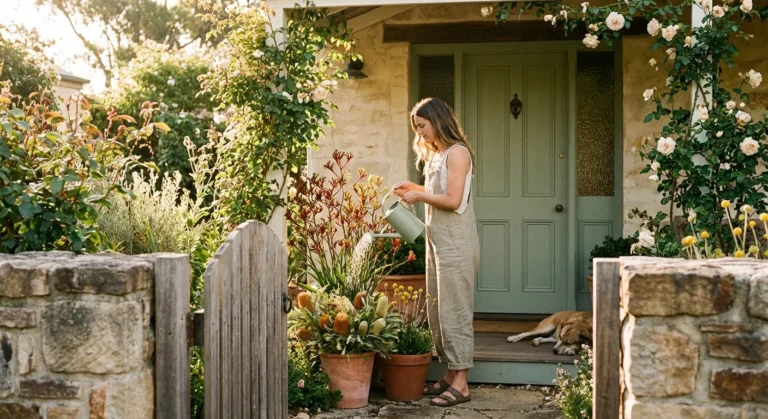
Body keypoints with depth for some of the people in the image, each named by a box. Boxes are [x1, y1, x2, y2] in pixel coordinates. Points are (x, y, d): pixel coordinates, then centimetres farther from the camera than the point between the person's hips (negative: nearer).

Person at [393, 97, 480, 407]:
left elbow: (453, 200, -18)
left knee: (455, 311, -7)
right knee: (436, 311, 11)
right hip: (437, 240, 10)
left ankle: (460, 383, -4)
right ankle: (451, 374, 18)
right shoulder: (435, 154, 16)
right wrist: (415, 188, 8)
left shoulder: (457, 152, -12)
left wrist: (419, 196, -9)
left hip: (455, 242, -10)